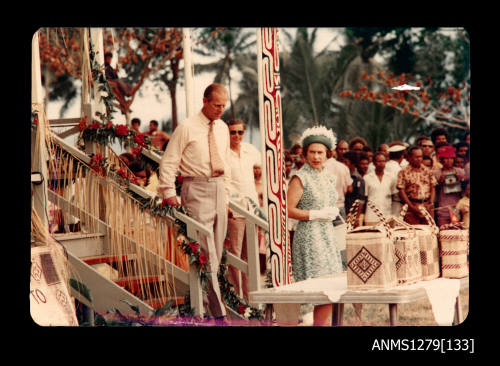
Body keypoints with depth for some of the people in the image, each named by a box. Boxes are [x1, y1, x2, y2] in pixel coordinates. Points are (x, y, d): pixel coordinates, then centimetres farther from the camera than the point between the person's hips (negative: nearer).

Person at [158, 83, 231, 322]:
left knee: (217, 251, 8)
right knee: (205, 252, -11)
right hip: (196, 190, -7)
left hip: (218, 188, 7)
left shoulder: (222, 128, 14)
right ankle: (218, 313, -12)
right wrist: (169, 194, -10)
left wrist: (226, 193, 18)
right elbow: (168, 162, -5)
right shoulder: (187, 128, -6)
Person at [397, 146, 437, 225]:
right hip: (412, 206, -3)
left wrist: (431, 203, -3)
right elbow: (401, 191, -4)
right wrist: (412, 207, -11)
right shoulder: (403, 172, 2)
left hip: (427, 207, 3)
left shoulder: (427, 171, 13)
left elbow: (433, 188, 12)